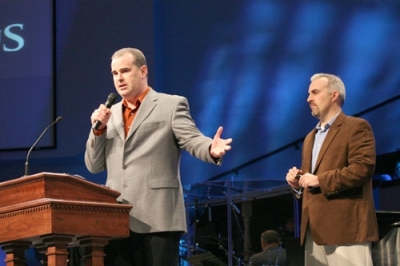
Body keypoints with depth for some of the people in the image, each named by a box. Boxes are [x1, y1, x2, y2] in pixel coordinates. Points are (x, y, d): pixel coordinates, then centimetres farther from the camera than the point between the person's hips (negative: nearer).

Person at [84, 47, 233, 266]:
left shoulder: (172, 105, 6)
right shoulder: (109, 114, 21)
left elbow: (193, 140, -6)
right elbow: (93, 166, 17)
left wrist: (211, 149, -29)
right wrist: (99, 129, 2)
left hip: (157, 217, -5)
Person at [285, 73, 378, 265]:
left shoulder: (357, 127, -1)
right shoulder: (310, 138, 26)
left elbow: (363, 168, -15)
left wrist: (320, 180, -13)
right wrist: (297, 183, 8)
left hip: (346, 227, -8)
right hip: (315, 229, 8)